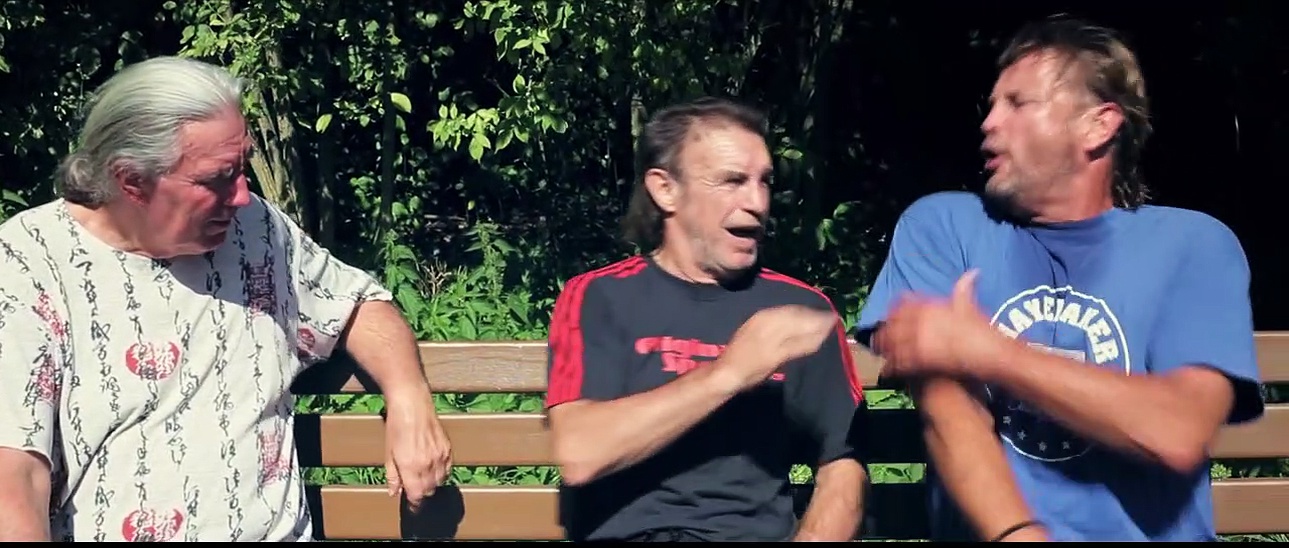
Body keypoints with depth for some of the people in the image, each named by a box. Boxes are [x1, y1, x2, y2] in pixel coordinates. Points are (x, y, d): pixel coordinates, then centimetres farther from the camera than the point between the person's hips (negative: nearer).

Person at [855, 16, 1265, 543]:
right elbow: (947, 412, -8)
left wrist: (982, 349, -11)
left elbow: (1178, 431, -12)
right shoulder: (941, 227, 4)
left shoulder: (1195, 245, 2)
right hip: (991, 534, 0)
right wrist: (1018, 534, -22)